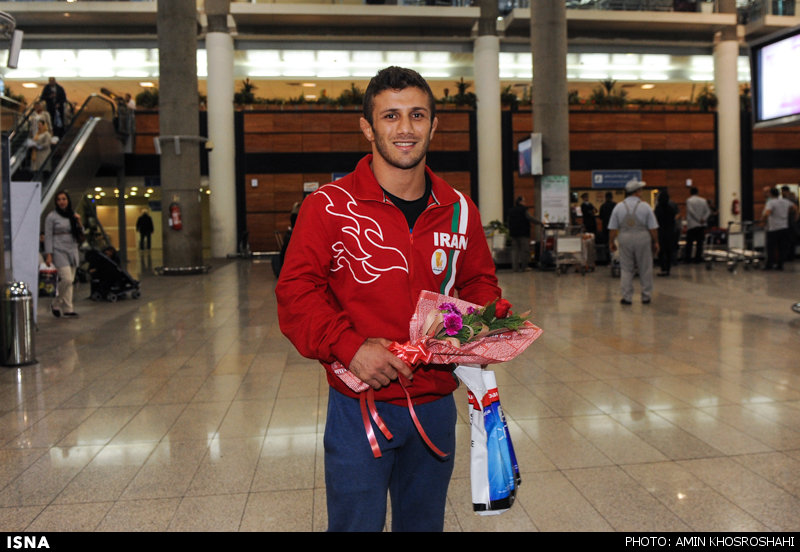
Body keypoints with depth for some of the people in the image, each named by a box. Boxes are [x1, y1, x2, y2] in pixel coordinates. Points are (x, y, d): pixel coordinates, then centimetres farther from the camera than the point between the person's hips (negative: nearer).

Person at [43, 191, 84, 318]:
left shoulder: (73, 215, 14)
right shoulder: (51, 216, -2)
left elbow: (81, 234, 16)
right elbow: (48, 236, -4)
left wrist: (79, 222, -3)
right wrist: (48, 255, -11)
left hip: (72, 251, 5)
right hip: (59, 251, -5)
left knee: (70, 281, 4)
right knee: (67, 279, -16)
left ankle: (67, 310, 9)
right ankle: (55, 304, 3)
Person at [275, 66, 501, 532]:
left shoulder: (459, 211, 4)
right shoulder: (329, 206, -9)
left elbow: (480, 284, 14)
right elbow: (296, 293, -11)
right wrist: (349, 346, -24)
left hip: (436, 406, 4)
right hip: (359, 406, -4)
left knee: (425, 522, 22)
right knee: (356, 522, 10)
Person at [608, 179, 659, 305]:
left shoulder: (619, 207, 1)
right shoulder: (645, 206, -4)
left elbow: (612, 228, 2)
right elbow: (653, 227, -2)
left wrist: (611, 242, 12)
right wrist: (655, 242, 7)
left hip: (625, 239, 1)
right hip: (642, 239, -1)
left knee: (626, 269, 6)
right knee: (645, 269, 9)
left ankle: (627, 297, 3)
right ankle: (646, 296, 16)